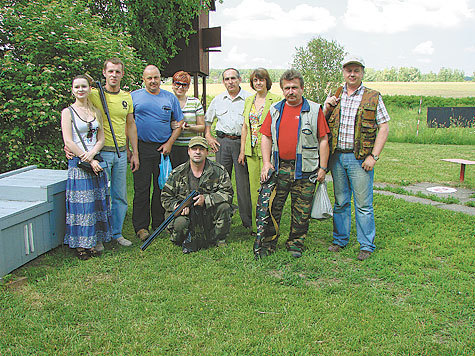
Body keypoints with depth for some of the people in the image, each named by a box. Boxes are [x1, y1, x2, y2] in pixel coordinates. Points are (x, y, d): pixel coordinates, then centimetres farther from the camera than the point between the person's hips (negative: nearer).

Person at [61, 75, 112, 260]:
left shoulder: (96, 112, 13)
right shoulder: (68, 112, -1)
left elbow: (101, 139, 8)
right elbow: (68, 142, -9)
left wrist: (92, 154, -12)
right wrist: (89, 161, -13)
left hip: (96, 161, 5)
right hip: (78, 163, -5)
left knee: (96, 202, 5)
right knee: (81, 204, -4)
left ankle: (91, 243, 15)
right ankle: (80, 245, 7)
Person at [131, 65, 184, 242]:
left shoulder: (170, 98, 10)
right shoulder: (134, 96, 6)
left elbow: (179, 123, 11)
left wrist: (169, 143, -1)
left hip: (163, 149, 2)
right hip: (141, 149, -2)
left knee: (162, 187, 7)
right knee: (141, 188, -3)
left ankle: (159, 223, 19)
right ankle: (141, 226, 4)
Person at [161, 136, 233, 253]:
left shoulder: (218, 171, -2)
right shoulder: (177, 173, 0)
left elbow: (227, 193, -8)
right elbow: (166, 197, 5)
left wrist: (206, 199, -21)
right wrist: (177, 206, -17)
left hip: (210, 214, 1)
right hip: (187, 214, -1)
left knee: (224, 207, -27)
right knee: (179, 223, -33)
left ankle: (218, 239, -2)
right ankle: (188, 240, 4)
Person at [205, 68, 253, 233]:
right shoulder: (218, 100, 14)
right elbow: (207, 120, 25)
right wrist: (208, 136, 12)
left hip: (242, 142, -3)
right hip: (222, 142, 3)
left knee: (244, 183, -4)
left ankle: (248, 221, 5)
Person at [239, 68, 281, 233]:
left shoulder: (276, 100, -2)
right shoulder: (248, 100, 15)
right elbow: (245, 126, 16)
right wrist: (242, 150, 12)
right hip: (252, 150, 5)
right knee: (254, 187, 9)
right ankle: (255, 225, 18)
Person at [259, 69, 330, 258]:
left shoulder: (314, 110, 3)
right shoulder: (275, 110, 11)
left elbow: (323, 140, 2)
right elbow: (266, 137, 11)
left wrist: (323, 167, -3)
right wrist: (266, 163, 0)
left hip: (305, 171, -2)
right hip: (279, 168, 2)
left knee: (301, 210, 5)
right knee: (272, 207, 2)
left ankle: (295, 244, 20)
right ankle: (268, 244, 14)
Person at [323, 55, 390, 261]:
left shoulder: (373, 98, 1)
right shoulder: (334, 97, 12)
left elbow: (384, 128, -2)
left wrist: (374, 156, -11)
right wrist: (326, 109, -6)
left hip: (360, 158, -3)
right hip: (337, 157, 4)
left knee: (363, 204, -1)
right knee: (340, 202, 12)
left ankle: (367, 246, 10)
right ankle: (340, 239, 25)